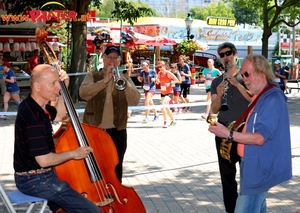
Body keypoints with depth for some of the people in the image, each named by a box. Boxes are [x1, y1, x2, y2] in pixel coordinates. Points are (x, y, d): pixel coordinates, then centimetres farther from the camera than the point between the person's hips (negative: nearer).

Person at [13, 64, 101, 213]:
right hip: (35, 180, -10)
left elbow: (59, 116, 22)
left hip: (37, 175, 10)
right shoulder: (34, 116, -27)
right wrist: (73, 154, -13)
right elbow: (44, 160, -28)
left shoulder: (34, 105, 3)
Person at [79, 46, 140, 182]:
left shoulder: (124, 78, 9)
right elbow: (83, 93, -15)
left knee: (116, 169, 9)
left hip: (117, 131, 1)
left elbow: (135, 101, -6)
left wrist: (123, 81, -19)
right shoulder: (92, 76, 5)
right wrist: (104, 80, -23)